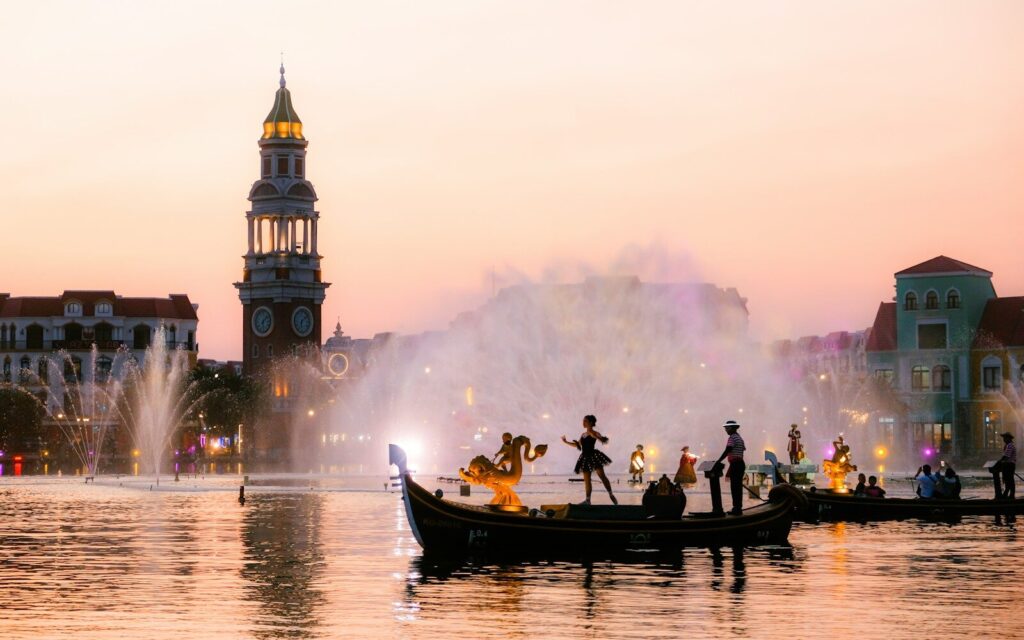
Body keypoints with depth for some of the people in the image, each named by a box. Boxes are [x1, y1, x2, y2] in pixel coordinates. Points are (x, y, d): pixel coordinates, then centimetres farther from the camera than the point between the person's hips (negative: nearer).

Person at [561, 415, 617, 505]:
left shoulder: (594, 433, -6)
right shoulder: (583, 434, 15)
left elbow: (605, 441, -19)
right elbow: (578, 445, 25)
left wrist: (595, 437, -33)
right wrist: (566, 442, 25)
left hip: (593, 456, -7)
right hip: (585, 457, 7)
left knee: (602, 476, -10)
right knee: (586, 480, 6)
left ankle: (611, 495, -5)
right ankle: (588, 500, 10)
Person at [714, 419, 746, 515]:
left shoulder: (732, 438, -10)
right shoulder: (740, 438, 19)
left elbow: (727, 451, -18)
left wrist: (718, 461, -14)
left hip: (735, 464, -10)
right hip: (741, 463, 10)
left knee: (735, 487, -7)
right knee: (738, 487, 11)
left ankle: (737, 508, -8)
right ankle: (738, 508, 13)